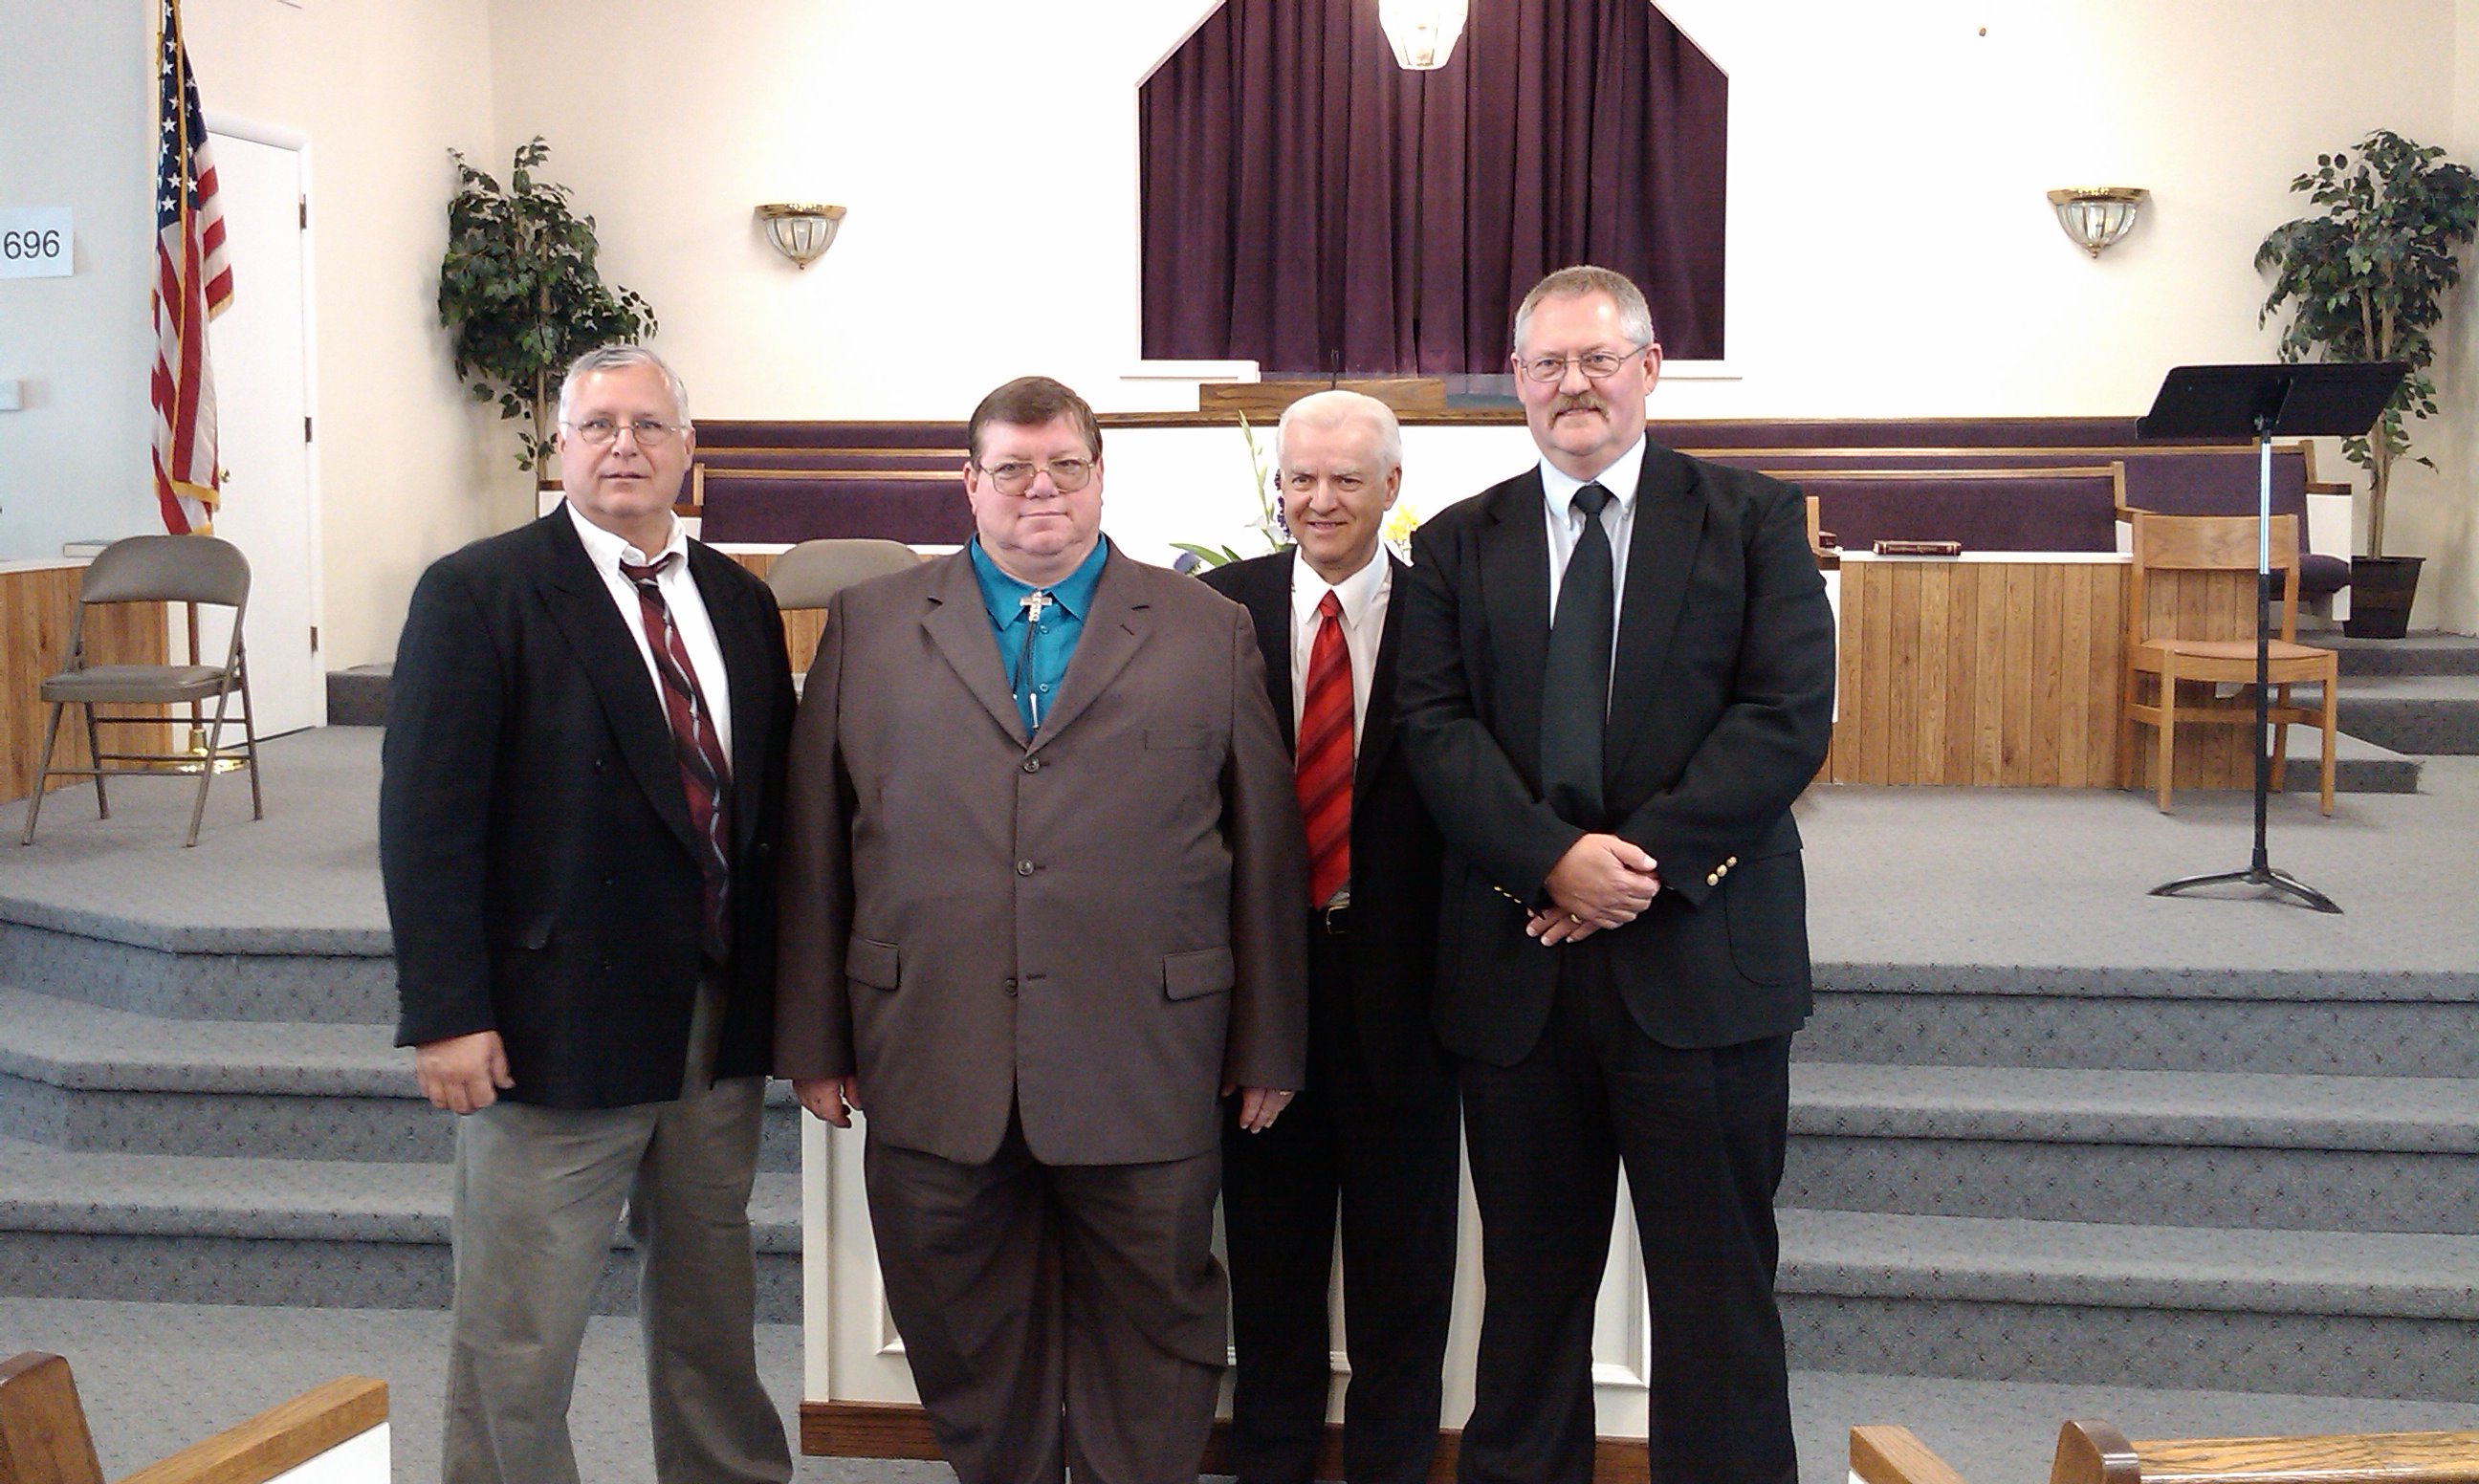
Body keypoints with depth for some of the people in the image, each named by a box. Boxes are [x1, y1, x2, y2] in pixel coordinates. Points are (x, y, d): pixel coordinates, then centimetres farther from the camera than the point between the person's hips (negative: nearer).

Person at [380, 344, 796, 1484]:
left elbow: (768, 805, 11)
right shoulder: (477, 594, -7)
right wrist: (446, 1013, -17)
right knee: (518, 1338, 5)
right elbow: (427, 817, -12)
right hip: (555, 1029, -5)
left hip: (722, 1023, 5)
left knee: (711, 1305, 18)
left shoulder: (739, 601, 10)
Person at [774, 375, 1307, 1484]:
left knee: (1151, 1333, 8)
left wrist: (1268, 1047, 4)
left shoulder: (1210, 632, 7)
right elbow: (813, 844, 7)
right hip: (932, 1067, 1)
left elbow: (1267, 847, 6)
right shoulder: (869, 624, 9)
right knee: (966, 1347, 11)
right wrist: (813, 1039, 3)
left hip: (1143, 1072, -1)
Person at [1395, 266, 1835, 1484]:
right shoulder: (1458, 545, 11)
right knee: (1530, 1282, 12)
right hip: (1516, 965, 2)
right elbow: (1437, 727, 0)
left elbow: (1789, 717, -5)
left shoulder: (1754, 519, 5)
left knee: (1717, 1284, 4)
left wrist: (1646, 863, -14)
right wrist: (1555, 861, -15)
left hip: (1701, 958, -2)